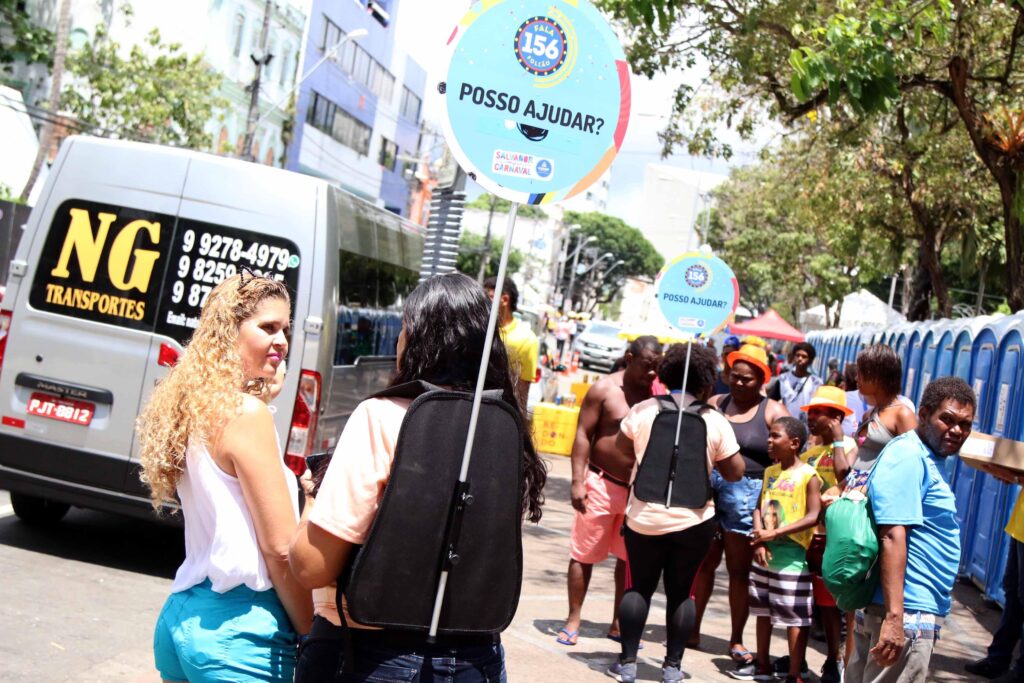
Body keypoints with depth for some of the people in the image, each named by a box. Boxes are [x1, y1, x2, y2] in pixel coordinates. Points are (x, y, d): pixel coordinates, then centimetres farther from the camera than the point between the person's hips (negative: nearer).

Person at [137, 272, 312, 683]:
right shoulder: (246, 413, -15)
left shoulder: (193, 404, 9)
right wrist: (311, 638, -6)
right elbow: (280, 548, -15)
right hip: (237, 630, -9)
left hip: (180, 614, 9)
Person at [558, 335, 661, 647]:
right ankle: (573, 620, 14)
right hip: (602, 483, -4)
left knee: (629, 557, 11)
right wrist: (577, 481, -14)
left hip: (640, 489, 4)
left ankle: (618, 623, 23)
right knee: (584, 554, 3)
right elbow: (583, 435, -8)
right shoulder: (605, 389, -7)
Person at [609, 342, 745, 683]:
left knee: (639, 587, 11)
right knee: (680, 592, 10)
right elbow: (735, 472, -3)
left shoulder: (641, 411, -2)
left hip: (645, 517, 1)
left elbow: (623, 450, 10)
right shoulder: (715, 421, -6)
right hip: (694, 519, -1)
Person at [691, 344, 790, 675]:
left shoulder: (773, 412, -3)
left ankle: (737, 641, 17)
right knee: (703, 562, 10)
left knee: (739, 570, 6)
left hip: (747, 494, -3)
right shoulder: (715, 404, 8)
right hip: (708, 488, 3)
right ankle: (692, 629, 21)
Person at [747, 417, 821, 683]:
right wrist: (759, 540, -8)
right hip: (764, 553, 8)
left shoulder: (808, 475, -11)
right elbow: (759, 508, 8)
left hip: (791, 556, -7)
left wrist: (775, 533, -22)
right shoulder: (770, 472, 10)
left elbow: (813, 517, -17)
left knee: (795, 617, -2)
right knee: (763, 611, 15)